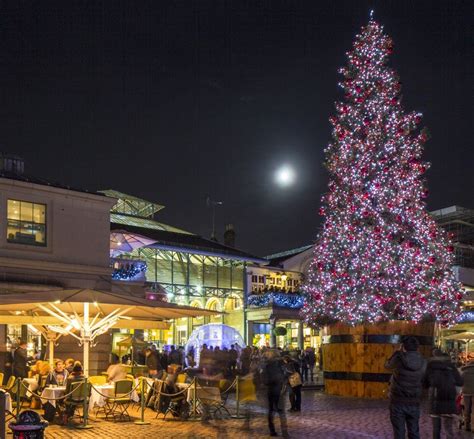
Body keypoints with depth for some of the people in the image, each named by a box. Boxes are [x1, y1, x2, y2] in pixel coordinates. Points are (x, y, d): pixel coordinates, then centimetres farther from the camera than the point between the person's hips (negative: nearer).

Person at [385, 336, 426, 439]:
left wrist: (398, 352, 14)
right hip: (414, 403, 3)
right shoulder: (422, 362, -2)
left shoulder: (399, 358, -13)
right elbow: (424, 380, 11)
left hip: (398, 401, -3)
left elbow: (387, 365, 8)